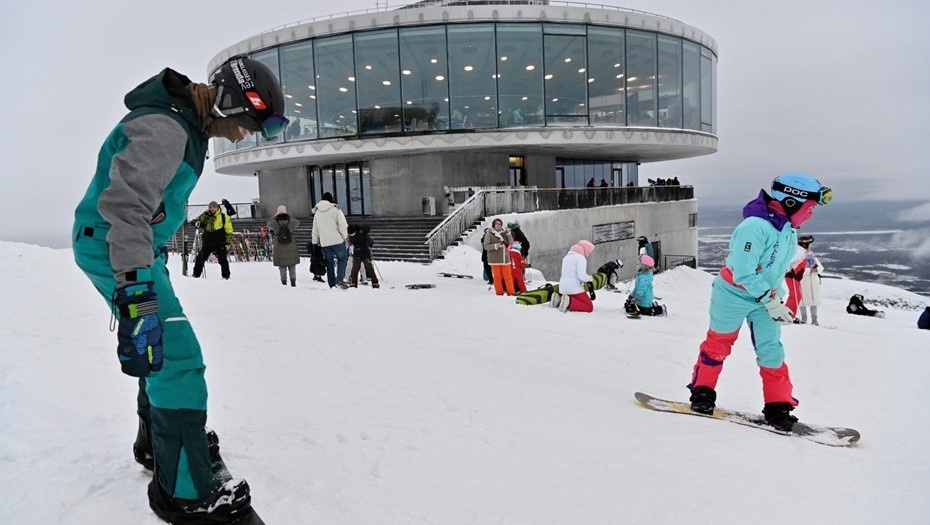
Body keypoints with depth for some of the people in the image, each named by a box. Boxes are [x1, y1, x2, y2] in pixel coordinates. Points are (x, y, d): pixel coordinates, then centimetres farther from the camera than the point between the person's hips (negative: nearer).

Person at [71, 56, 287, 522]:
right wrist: (136, 295, -40)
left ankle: (159, 442, 38)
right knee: (177, 357, -12)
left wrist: (157, 249, 32)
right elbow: (127, 205, -35)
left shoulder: (186, 120, 9)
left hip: (139, 243, 10)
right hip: (113, 247, -10)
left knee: (163, 347, 20)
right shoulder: (164, 129, -25)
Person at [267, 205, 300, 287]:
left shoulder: (275, 223, -7)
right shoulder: (291, 221, -6)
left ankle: (284, 283, 5)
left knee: (282, 266, 6)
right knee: (292, 266, 10)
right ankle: (293, 282, 11)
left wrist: (275, 215, 19)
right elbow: (298, 222, 16)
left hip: (280, 249, 0)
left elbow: (268, 224, 15)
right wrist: (289, 216, 22)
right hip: (291, 248, 1)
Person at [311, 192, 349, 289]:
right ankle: (340, 279, -11)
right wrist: (345, 236, 0)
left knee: (329, 263, 11)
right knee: (342, 259, 7)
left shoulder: (317, 212, 11)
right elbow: (342, 225, -12)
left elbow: (315, 230, 16)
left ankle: (332, 284, 11)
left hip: (325, 242, 4)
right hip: (337, 240, -4)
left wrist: (315, 242, 23)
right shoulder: (335, 210, -6)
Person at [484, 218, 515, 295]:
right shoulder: (489, 234, -1)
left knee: (508, 276, 3)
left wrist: (508, 234, -9)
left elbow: (510, 243, 3)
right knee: (497, 277, 1)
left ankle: (510, 292, 9)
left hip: (505, 259, 3)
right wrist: (496, 246, -21)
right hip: (495, 260, -3)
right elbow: (486, 246, -7)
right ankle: (499, 292, 10)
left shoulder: (504, 233, 10)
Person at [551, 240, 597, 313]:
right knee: (589, 307, 0)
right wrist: (591, 278, 1)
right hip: (575, 288, -8)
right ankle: (569, 303, -20)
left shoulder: (567, 257, 18)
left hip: (562, 288, 8)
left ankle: (559, 299, 4)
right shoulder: (581, 258, -9)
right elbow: (582, 276, -20)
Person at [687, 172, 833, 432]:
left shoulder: (789, 229, 2)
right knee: (719, 342, 8)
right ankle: (702, 391, 25)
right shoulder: (755, 227, -27)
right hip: (734, 295, -7)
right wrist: (770, 301, -27)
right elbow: (743, 272, -29)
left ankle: (778, 405, 13)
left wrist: (776, 297, 12)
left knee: (771, 350, 3)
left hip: (765, 298, 7)